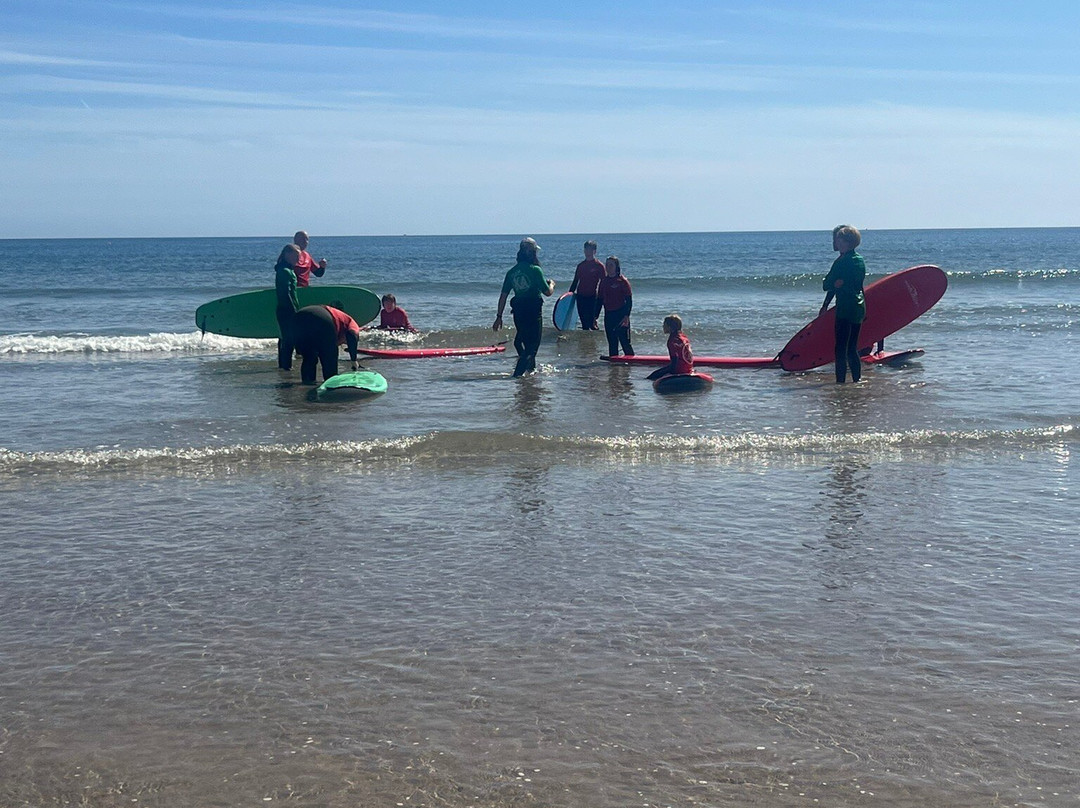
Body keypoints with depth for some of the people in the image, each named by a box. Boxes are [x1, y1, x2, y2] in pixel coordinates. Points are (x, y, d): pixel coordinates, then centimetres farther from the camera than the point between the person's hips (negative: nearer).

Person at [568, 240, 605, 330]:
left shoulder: (599, 266, -4)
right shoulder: (581, 265, 11)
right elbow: (575, 281, 17)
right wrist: (570, 293, 9)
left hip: (592, 298, -5)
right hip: (581, 297, 5)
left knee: (592, 323, -11)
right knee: (584, 323, 8)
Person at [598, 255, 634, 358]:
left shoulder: (622, 281, -6)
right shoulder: (604, 281, 11)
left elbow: (629, 301, -9)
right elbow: (600, 300, 15)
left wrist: (626, 316, -19)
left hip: (621, 314, -6)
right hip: (608, 315, 6)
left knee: (625, 341, -6)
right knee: (612, 342, 9)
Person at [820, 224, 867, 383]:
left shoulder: (841, 262, -14)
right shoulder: (860, 260, 12)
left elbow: (826, 285, -12)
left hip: (845, 309, -9)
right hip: (860, 307, 9)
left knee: (841, 349, -7)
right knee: (852, 348, 15)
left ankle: (841, 381, -9)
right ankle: (857, 380, 17)